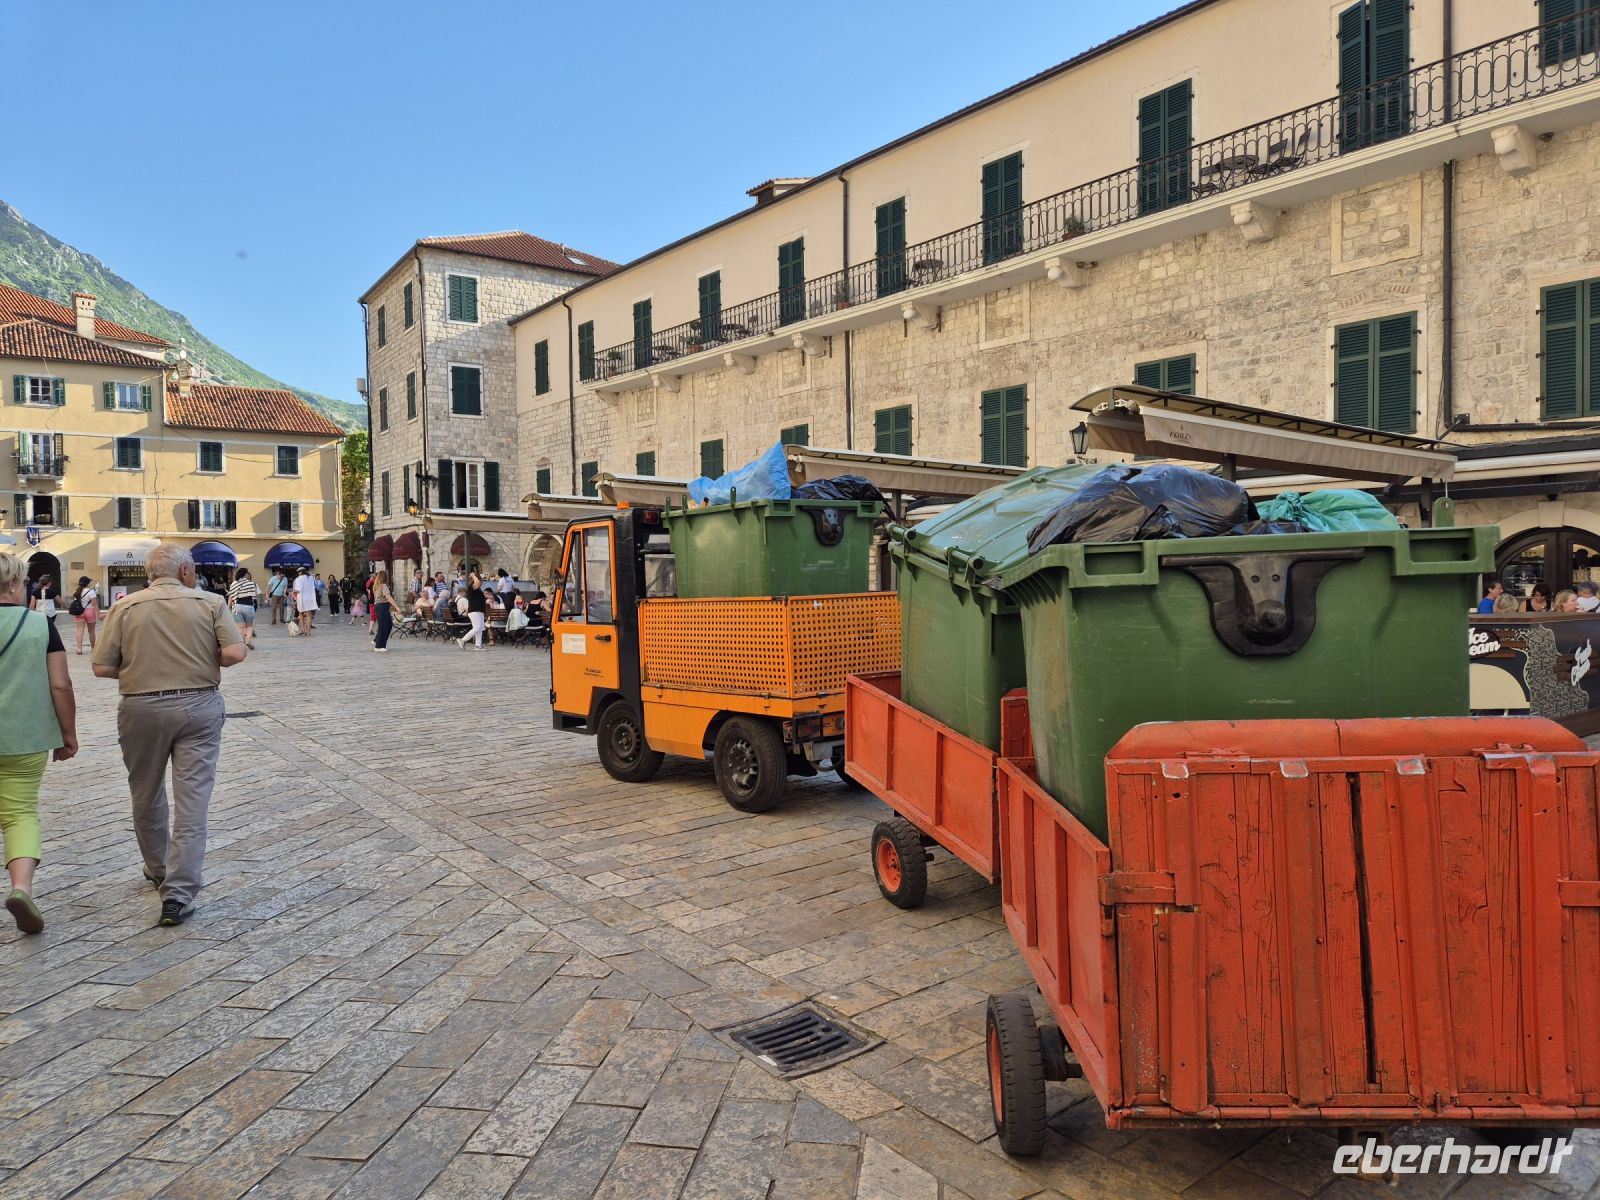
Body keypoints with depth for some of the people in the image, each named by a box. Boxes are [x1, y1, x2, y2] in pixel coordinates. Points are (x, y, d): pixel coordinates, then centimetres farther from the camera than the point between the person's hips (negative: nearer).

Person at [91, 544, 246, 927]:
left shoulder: (125, 608, -1)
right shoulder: (210, 603, -3)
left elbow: (102, 668, -4)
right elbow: (235, 652, -11)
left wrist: (138, 669, 14)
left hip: (142, 709, 1)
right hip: (199, 707, -1)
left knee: (147, 797, 21)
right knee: (192, 802, 0)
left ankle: (158, 871, 39)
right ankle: (178, 895, -4)